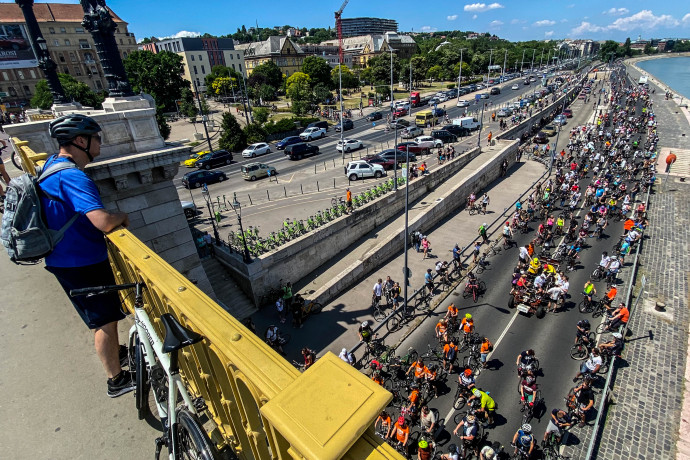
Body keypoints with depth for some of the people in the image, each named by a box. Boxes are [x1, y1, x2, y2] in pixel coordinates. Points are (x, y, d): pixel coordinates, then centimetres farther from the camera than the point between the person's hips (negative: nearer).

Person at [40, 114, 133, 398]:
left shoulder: (52, 163, 6)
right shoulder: (72, 176, -26)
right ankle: (117, 380, 20)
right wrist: (122, 217, -15)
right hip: (81, 262, -10)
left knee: (103, 314, 25)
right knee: (105, 319, 4)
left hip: (65, 257, 10)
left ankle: (115, 353, 45)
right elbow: (104, 222, -38)